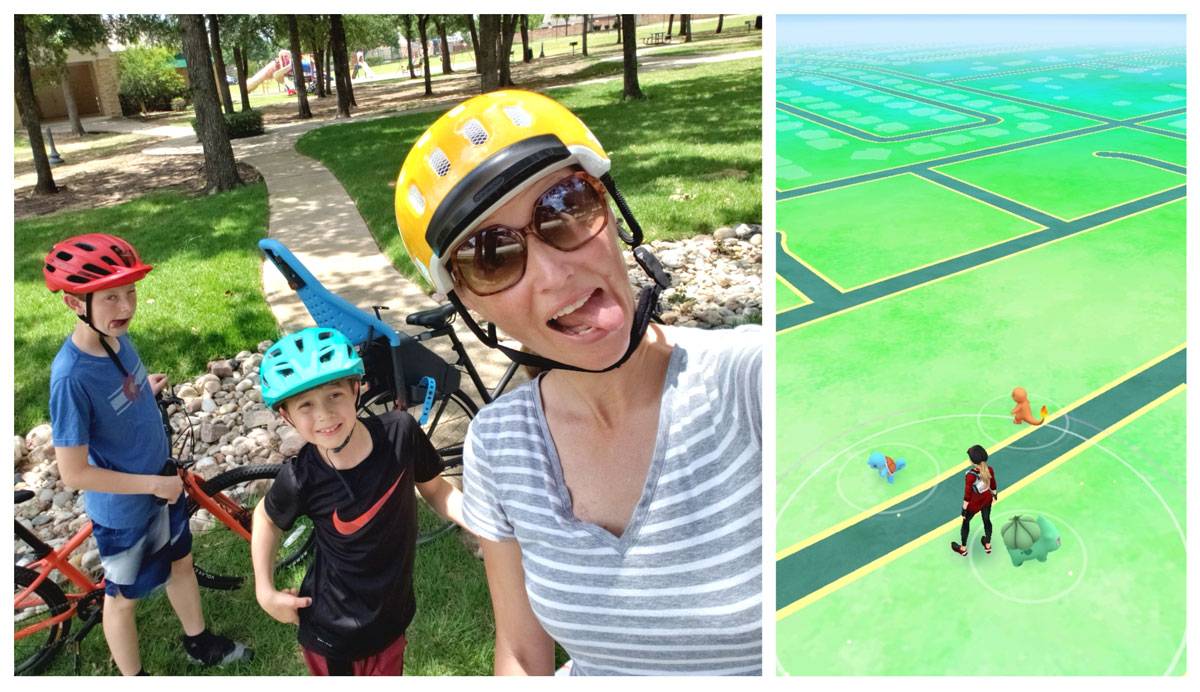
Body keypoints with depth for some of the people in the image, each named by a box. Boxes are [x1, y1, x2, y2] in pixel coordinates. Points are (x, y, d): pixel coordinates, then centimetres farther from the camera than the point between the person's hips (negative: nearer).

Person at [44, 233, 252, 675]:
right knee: (124, 597, 16)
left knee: (180, 562, 26)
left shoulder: (118, 338, -9)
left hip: (161, 484, 8)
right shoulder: (72, 376, -31)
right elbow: (74, 474, -27)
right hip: (124, 510, -7)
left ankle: (199, 643, 50)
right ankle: (134, 681, 39)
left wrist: (148, 388, -5)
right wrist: (153, 484, -22)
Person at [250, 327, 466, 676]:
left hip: (392, 618, 3)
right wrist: (265, 592, -3)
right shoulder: (301, 480, -24)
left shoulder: (400, 432, -22)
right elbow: (266, 518, -1)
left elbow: (435, 489, -4)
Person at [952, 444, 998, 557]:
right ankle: (988, 545, 51)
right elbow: (993, 485, -2)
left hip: (974, 504, -4)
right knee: (987, 520, 27)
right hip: (987, 500, 5)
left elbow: (967, 494, -25)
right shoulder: (989, 470, -21)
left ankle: (963, 549, 39)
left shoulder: (971, 476, -36)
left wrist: (964, 509, -11)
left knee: (965, 522, 21)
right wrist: (994, 494, 20)